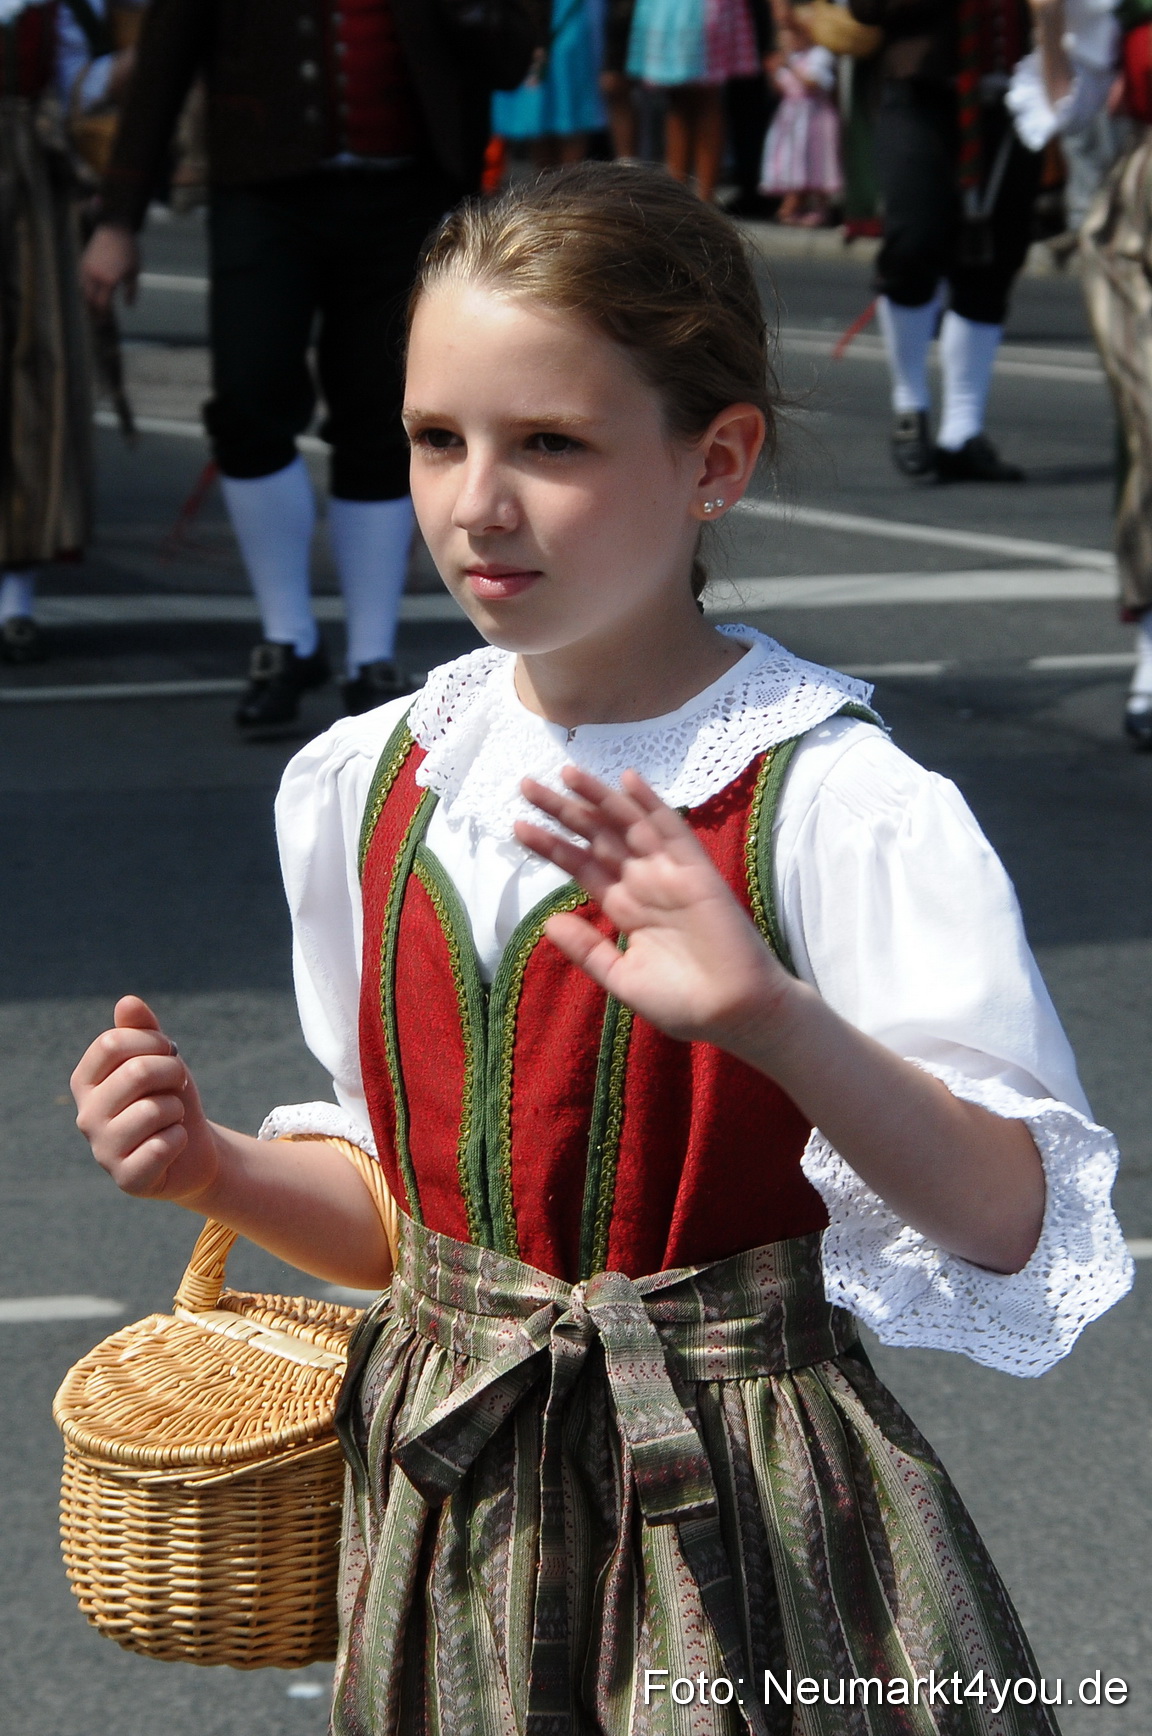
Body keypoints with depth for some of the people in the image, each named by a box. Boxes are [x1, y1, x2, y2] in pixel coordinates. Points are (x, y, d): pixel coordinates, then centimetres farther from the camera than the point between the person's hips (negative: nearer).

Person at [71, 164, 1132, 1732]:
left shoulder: (839, 806, -16)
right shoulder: (367, 786, 3)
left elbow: (1009, 1221, -22)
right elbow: (403, 1204, 11)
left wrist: (775, 1021, -37)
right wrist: (214, 1169, -7)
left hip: (728, 1513, -5)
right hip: (444, 1497, 5)